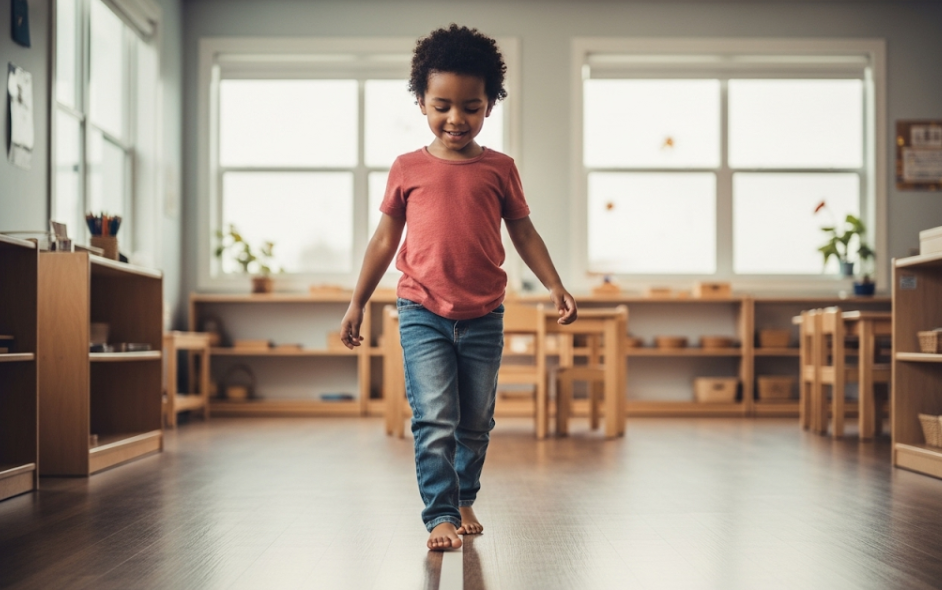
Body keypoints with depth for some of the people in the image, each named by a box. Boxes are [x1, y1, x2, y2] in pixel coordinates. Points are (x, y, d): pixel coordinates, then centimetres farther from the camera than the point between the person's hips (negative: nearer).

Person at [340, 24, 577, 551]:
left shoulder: (499, 169, 3)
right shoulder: (408, 169, 2)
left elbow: (524, 232, 8)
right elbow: (385, 238, 8)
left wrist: (555, 286, -3)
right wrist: (357, 303, 8)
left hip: (484, 316, 2)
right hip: (422, 314, -1)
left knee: (476, 422, 13)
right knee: (434, 421, -10)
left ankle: (465, 500, 31)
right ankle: (440, 515, -3)